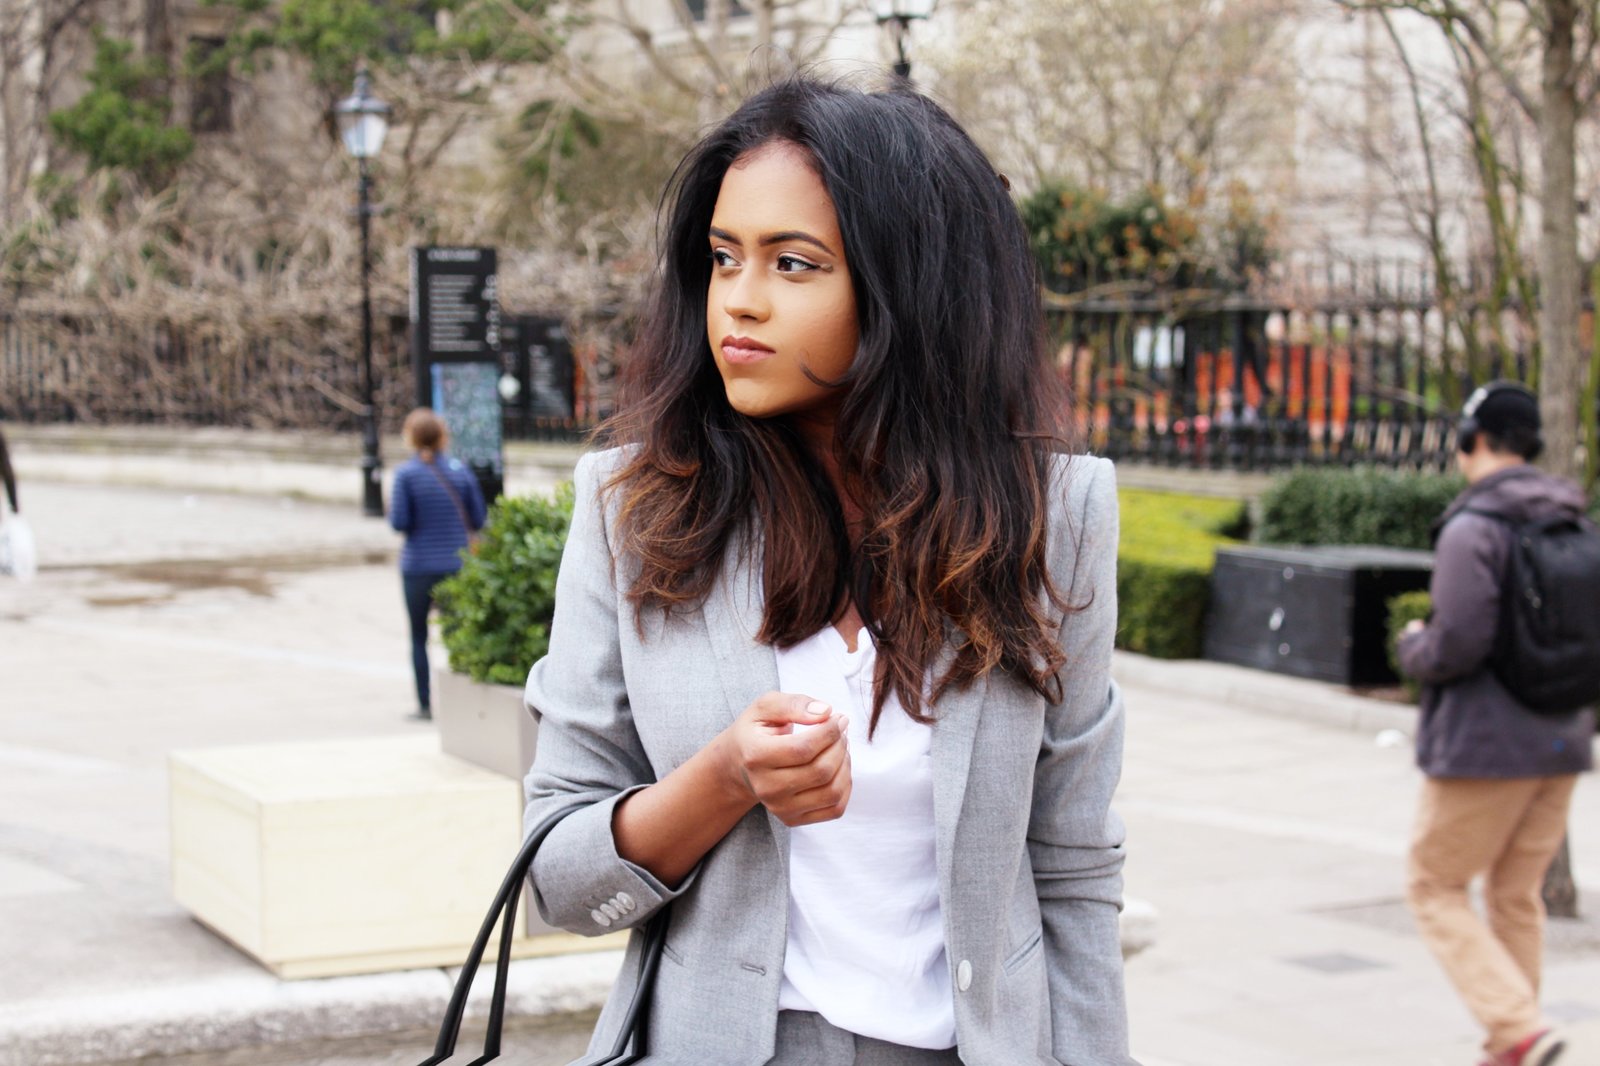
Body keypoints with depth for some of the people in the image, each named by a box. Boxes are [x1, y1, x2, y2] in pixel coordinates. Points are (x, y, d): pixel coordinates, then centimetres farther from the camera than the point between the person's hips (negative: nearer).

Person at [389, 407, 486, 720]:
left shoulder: (406, 473, -9)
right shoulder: (460, 470, 0)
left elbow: (399, 522, -11)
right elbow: (478, 520, 2)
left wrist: (391, 510, 10)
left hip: (418, 567, -2)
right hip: (456, 564, 2)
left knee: (418, 636, 9)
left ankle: (425, 704, 8)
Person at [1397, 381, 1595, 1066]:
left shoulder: (1472, 528, -16)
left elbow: (1460, 642, -22)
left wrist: (1414, 649, -3)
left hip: (1484, 745, -7)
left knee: (1435, 889, 6)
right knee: (1516, 895, 16)